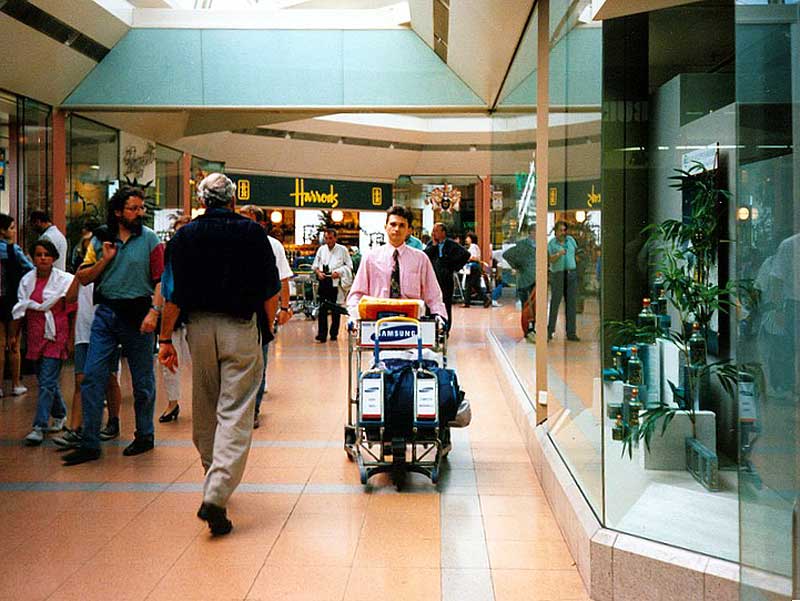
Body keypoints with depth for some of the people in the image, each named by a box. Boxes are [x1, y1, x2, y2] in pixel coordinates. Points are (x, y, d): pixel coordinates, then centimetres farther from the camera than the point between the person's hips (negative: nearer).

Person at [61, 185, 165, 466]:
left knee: (142, 380, 7)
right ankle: (89, 444, 5)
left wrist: (154, 311, -18)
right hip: (106, 313, 3)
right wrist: (104, 260, -5)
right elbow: (83, 278, 10)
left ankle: (145, 436, 23)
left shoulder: (149, 239, -1)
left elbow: (161, 280, -7)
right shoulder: (101, 238, 8)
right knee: (92, 377, -2)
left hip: (138, 313, -3)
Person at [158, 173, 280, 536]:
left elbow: (173, 294, -1)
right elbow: (271, 291, -1)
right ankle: (217, 496, -14)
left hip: (199, 328, 3)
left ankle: (213, 477, 35)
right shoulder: (252, 233, -1)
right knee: (236, 413, -4)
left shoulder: (184, 236, 3)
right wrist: (268, 325, 14)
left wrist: (165, 338, 5)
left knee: (204, 410, 19)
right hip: (241, 329, -2)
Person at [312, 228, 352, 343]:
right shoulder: (321, 249, 11)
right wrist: (318, 272, -3)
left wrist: (339, 272, -11)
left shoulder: (342, 250, 1)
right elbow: (315, 265, 18)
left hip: (336, 282, -2)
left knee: (335, 310, 5)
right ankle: (321, 335, -1)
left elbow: (349, 266, 3)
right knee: (322, 309, -3)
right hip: (324, 281, 2)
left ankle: (334, 334, 15)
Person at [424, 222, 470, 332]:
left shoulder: (451, 245, -2)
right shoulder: (431, 244, 11)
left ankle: (445, 330, 10)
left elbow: (466, 254, -9)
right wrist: (434, 245, -7)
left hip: (446, 279, -4)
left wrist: (455, 267, -8)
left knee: (446, 305, 2)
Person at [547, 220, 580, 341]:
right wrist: (558, 254, -32)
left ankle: (571, 333, 4)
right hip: (557, 275, -3)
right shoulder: (551, 243, -3)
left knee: (572, 304, 1)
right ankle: (550, 330, 9)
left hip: (571, 275, 3)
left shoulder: (570, 239, 6)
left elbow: (576, 251, 23)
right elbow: (551, 259, -13)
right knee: (555, 302, -4)